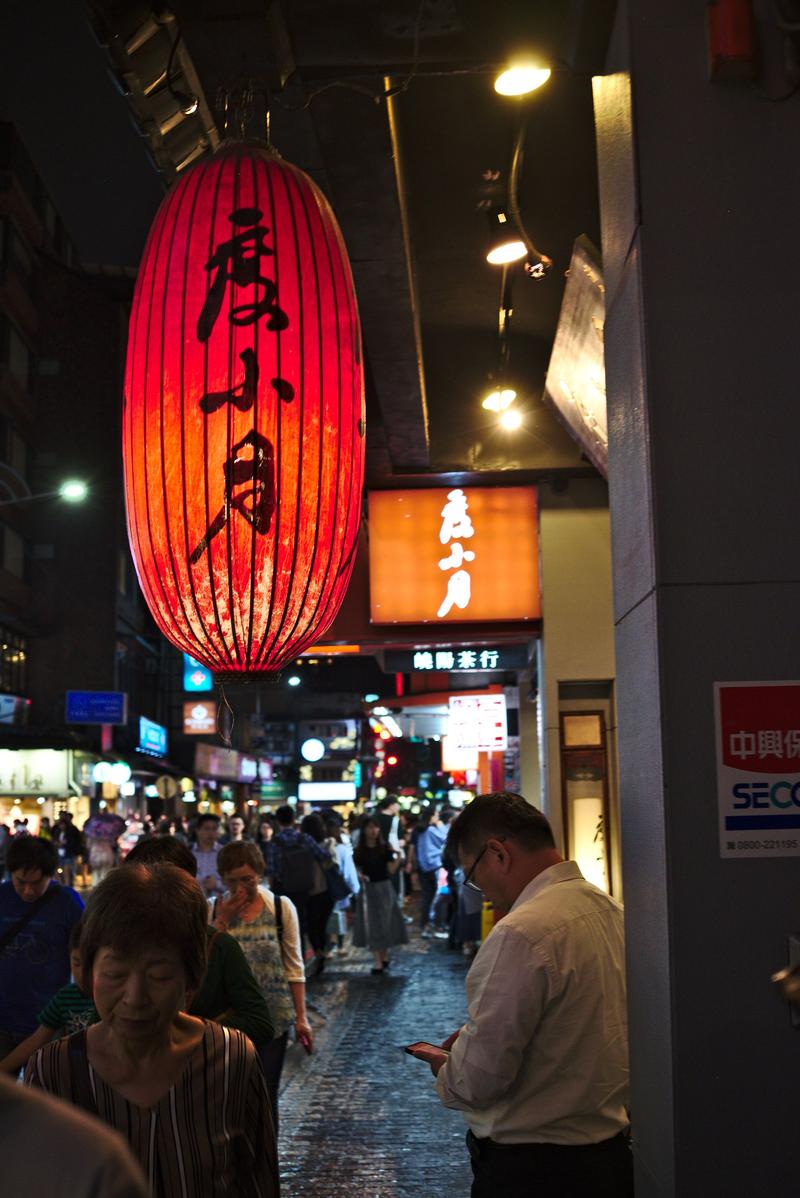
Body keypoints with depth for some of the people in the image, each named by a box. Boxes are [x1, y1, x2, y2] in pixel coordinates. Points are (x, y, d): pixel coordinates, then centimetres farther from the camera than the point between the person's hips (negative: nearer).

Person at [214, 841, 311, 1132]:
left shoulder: (281, 907, -2)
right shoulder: (213, 909, 1)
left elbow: (294, 966, 1)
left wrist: (301, 1017, -1)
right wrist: (223, 920, -14)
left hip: (272, 1018, -1)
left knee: (266, 1097, 7)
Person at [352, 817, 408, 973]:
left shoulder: (384, 848, -3)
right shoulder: (359, 850, 0)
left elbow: (391, 870, -5)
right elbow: (357, 869, 7)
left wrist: (398, 858, -19)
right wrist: (360, 876, -14)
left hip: (384, 888, -1)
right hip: (367, 889, 1)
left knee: (385, 923, 6)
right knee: (371, 925, -1)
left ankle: (385, 956, 23)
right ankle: (378, 961, 2)